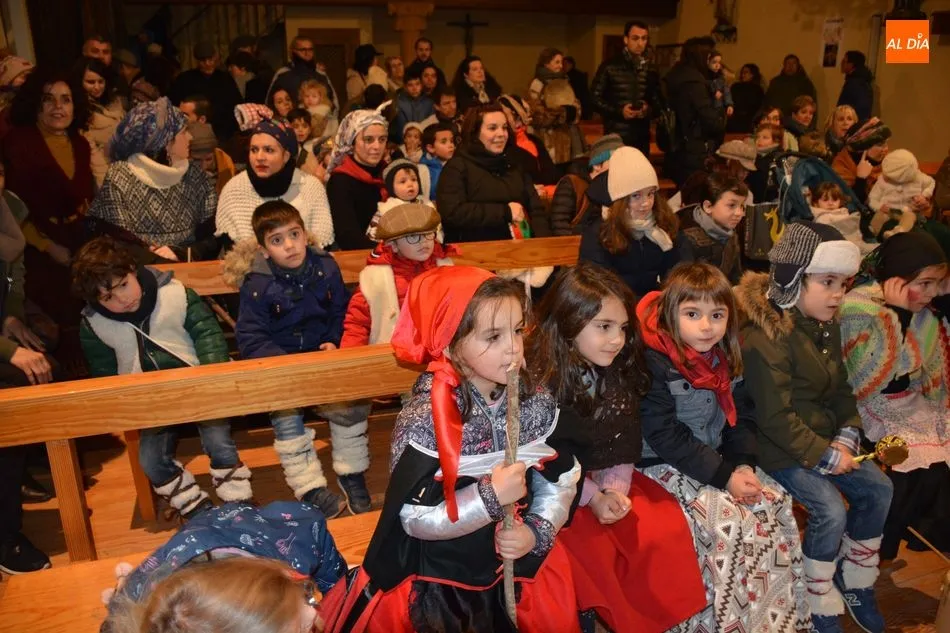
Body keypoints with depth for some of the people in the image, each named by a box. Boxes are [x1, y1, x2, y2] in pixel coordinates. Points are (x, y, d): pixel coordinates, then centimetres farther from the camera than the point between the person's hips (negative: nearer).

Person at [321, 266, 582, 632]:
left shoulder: (535, 403, -9)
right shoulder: (425, 420, -24)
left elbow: (561, 479, 1)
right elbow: (414, 518, -22)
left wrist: (536, 531, -14)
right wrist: (490, 497, -31)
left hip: (519, 564, 5)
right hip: (439, 577, -4)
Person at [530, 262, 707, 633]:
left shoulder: (619, 373, 1)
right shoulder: (537, 381, -18)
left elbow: (623, 445, 2)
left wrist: (614, 490, -14)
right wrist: (591, 497, -20)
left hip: (607, 482, 6)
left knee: (665, 527, -10)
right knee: (591, 545, -26)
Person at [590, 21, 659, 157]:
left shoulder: (651, 69, 11)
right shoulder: (610, 66, -2)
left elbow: (658, 101, 15)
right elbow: (595, 98, -2)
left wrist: (649, 109, -9)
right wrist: (618, 111, -16)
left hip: (642, 138, 4)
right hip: (615, 137, -4)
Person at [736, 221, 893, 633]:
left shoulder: (827, 327, 6)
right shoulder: (765, 338, -23)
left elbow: (841, 391, 11)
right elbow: (776, 418, -23)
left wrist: (847, 436, -6)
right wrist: (824, 455, -19)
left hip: (826, 440, 9)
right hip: (781, 449, -9)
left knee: (878, 489, 2)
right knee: (830, 510, -20)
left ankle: (856, 585, 23)